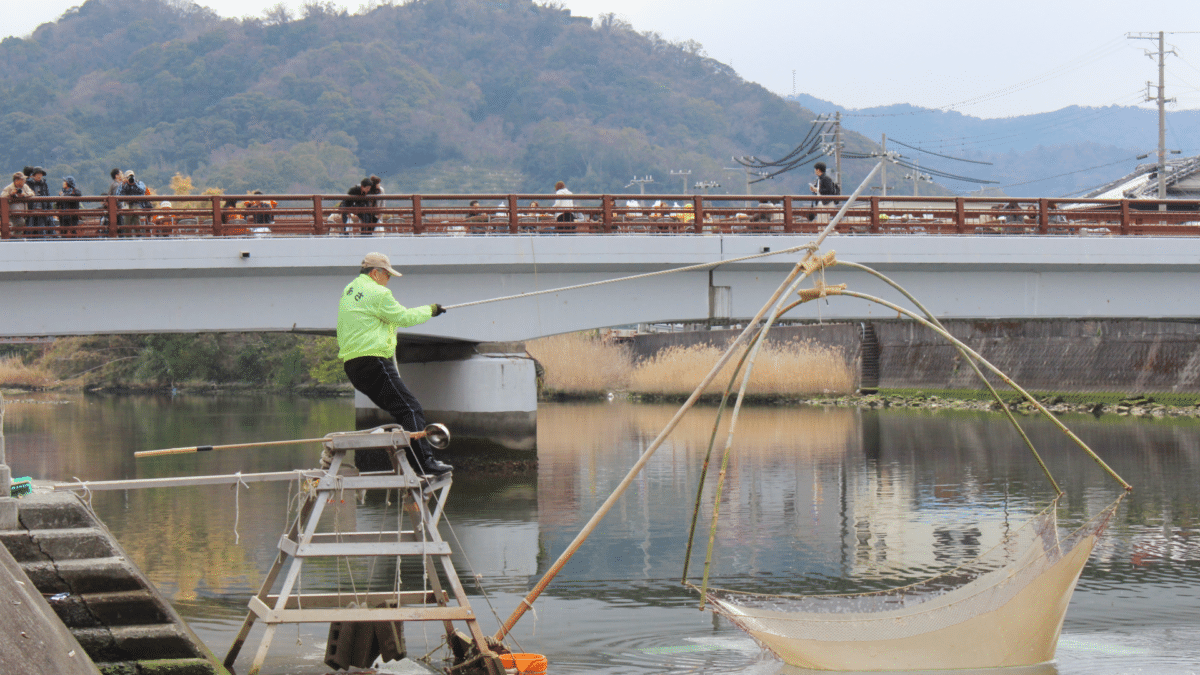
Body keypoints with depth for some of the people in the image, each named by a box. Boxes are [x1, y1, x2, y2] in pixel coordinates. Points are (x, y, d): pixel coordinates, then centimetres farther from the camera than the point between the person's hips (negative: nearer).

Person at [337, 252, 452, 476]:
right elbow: (404, 318, -4)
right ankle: (425, 463, -20)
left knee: (402, 413, 16)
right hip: (373, 363, -10)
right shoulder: (377, 294, -10)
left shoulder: (350, 290, 18)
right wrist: (430, 310, 11)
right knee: (411, 409, -12)